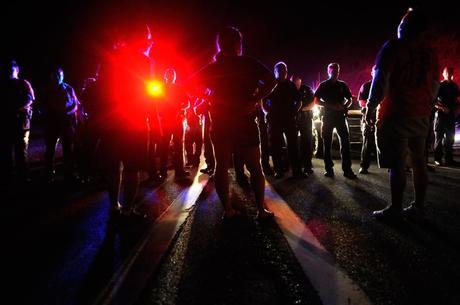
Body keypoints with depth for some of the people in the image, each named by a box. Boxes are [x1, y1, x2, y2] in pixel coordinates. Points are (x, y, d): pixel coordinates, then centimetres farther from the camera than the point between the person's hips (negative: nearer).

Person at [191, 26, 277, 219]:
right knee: (255, 168, 6)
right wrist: (253, 101, -15)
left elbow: (192, 84, 3)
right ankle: (261, 209, 5)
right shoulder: (250, 64, -2)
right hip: (245, 122, -3)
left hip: (220, 124, 3)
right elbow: (271, 81, -16)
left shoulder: (212, 68, 8)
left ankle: (227, 209, 8)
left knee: (222, 166, 7)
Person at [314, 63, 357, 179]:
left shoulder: (342, 85, 13)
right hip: (327, 117, -1)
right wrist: (331, 106, -13)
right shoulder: (323, 85, 7)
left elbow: (350, 99, 16)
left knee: (345, 142, -7)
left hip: (341, 116, 1)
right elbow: (316, 101, 0)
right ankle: (329, 169, 5)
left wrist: (344, 106, -7)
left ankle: (347, 169, -7)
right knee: (327, 143, -1)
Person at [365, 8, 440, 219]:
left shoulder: (394, 46, -6)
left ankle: (395, 208, -5)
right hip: (421, 116, 7)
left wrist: (371, 107, -6)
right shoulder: (429, 52, 13)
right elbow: (435, 86, 19)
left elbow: (381, 79, -12)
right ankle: (418, 206, 16)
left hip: (396, 114, -7)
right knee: (419, 162, 10)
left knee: (396, 164, -6)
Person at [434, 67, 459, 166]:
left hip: (451, 114, 5)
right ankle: (438, 159, 0)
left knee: (450, 137, 7)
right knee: (439, 137, -3)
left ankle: (449, 159, 13)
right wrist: (442, 107, -17)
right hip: (440, 114, -5)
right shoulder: (439, 85, -1)